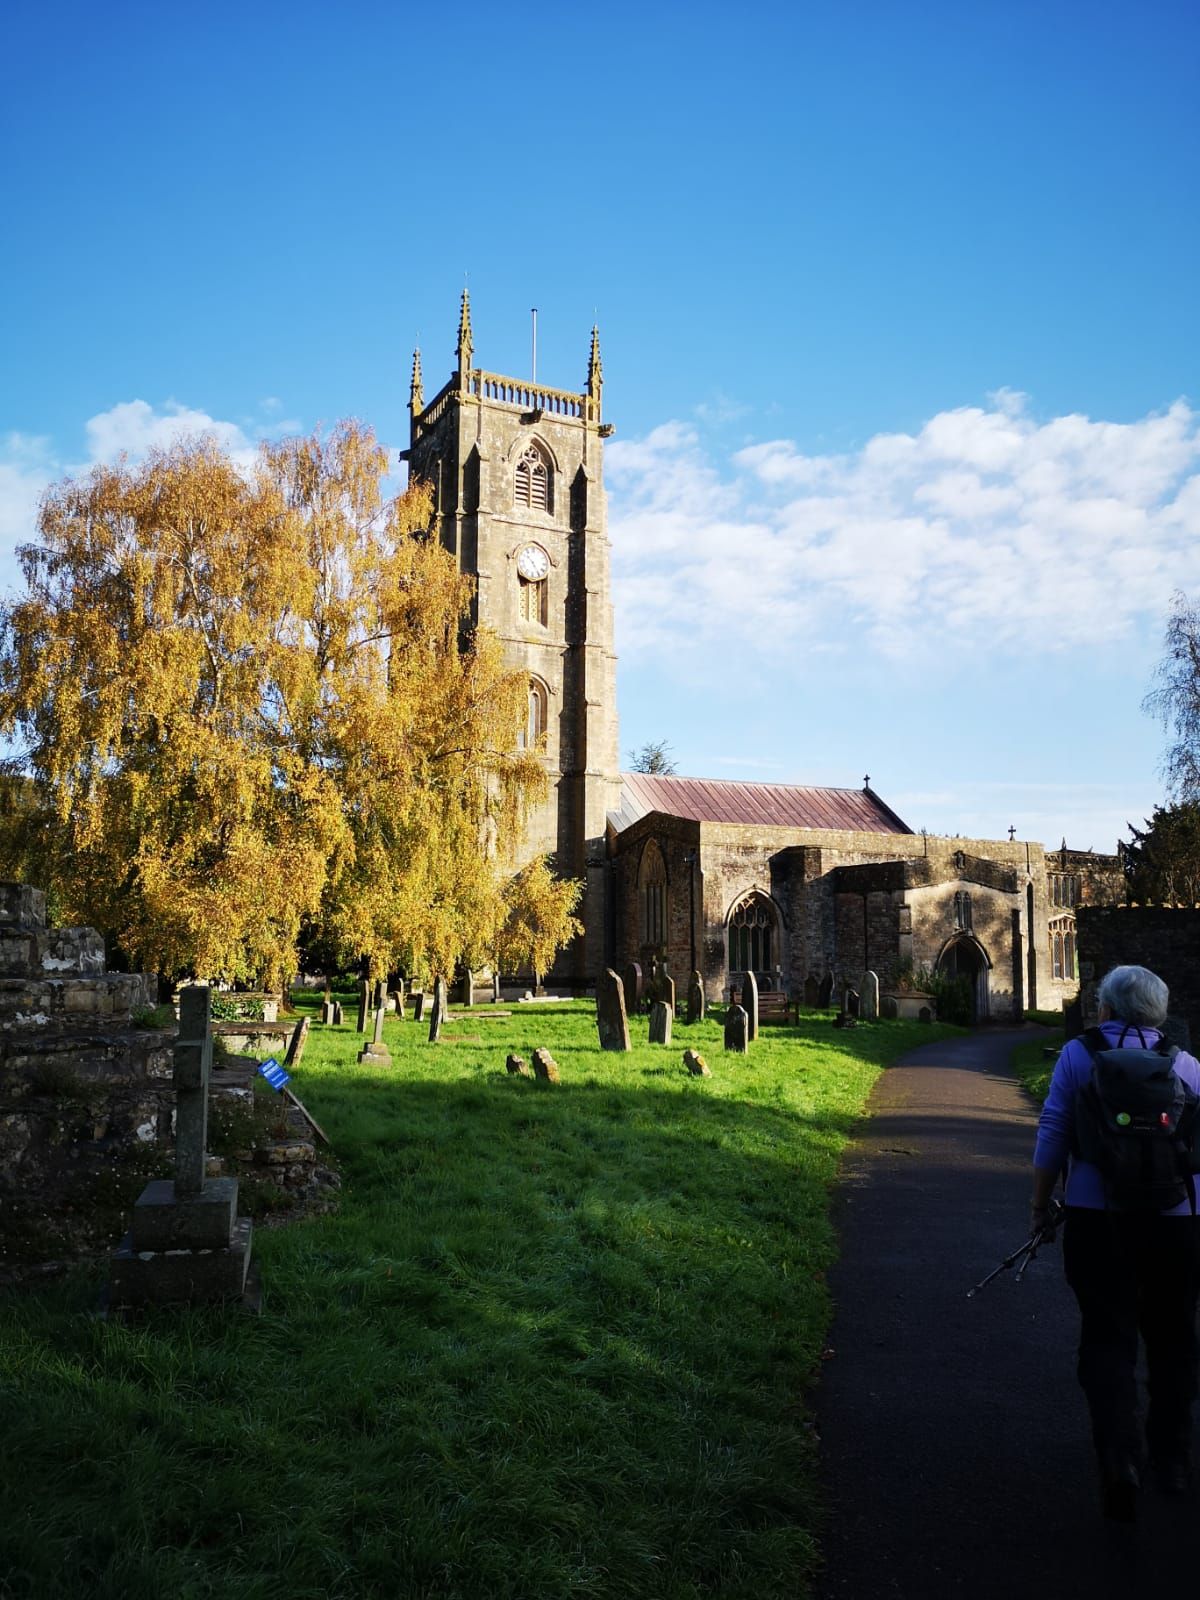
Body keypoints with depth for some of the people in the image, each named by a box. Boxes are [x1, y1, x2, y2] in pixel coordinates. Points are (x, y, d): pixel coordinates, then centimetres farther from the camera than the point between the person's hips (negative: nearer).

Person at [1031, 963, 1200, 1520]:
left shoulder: (1078, 1054, -1)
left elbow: (1052, 1135, -3)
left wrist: (1040, 1203, 7)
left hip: (1098, 1220, -2)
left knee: (1107, 1337, 4)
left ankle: (1120, 1454, -15)